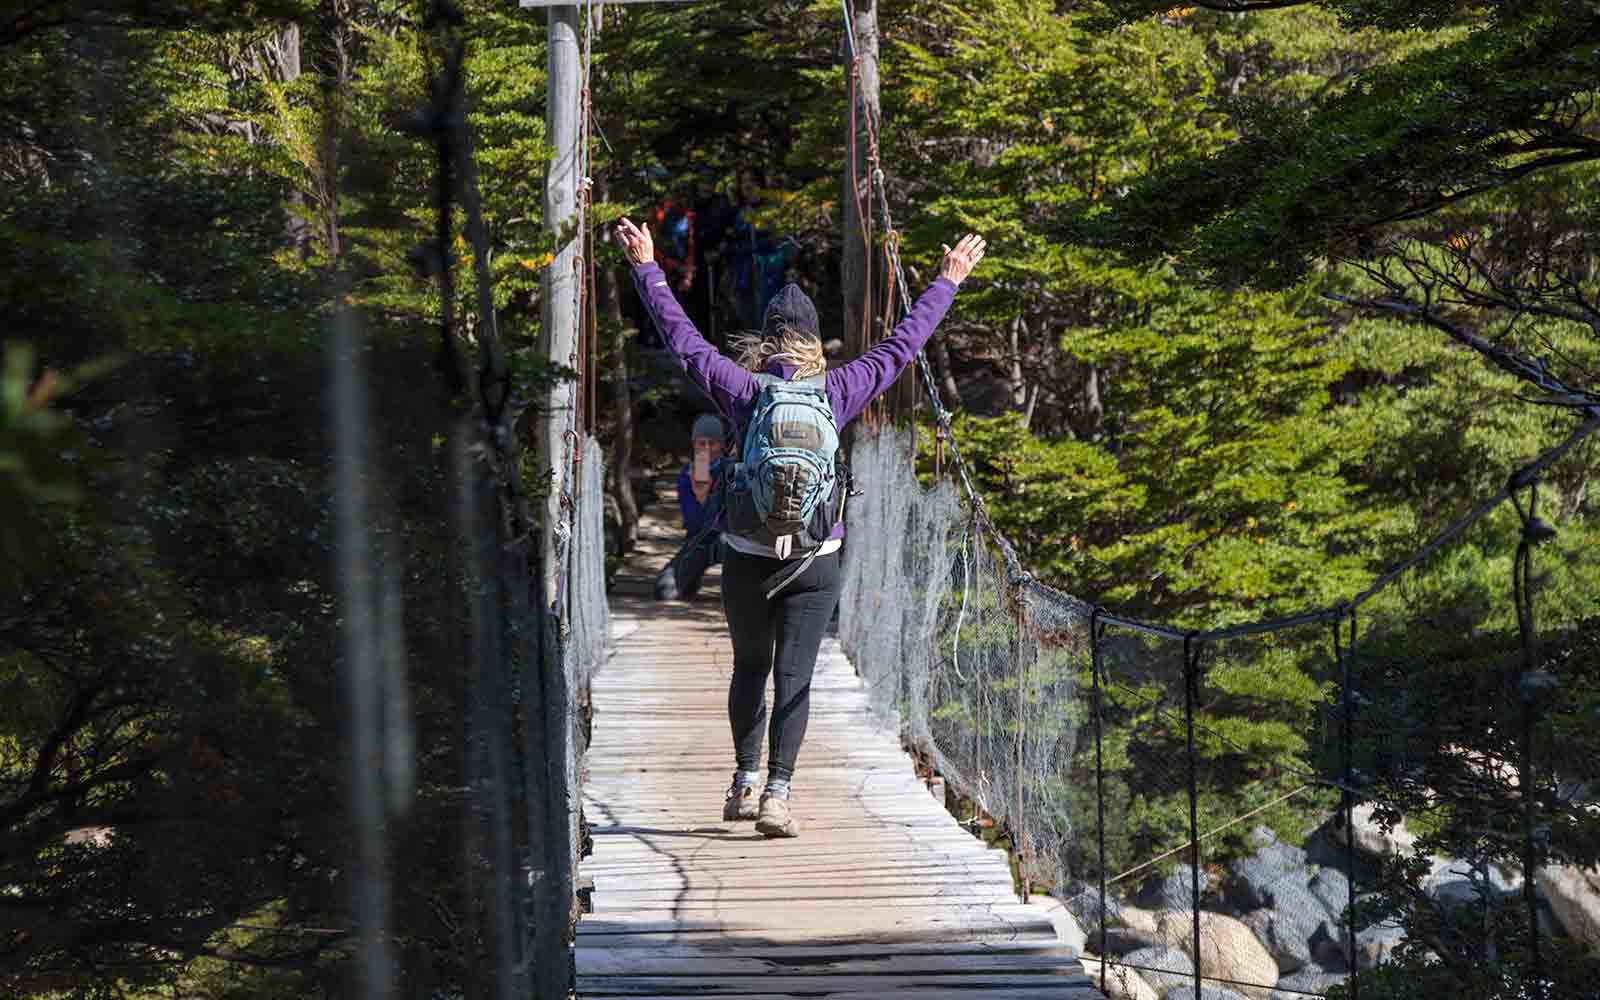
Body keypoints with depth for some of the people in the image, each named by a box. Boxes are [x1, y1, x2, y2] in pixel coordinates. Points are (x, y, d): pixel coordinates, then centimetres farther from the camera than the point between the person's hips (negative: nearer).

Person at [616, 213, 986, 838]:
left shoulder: (741, 389, -4)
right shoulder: (837, 392, -3)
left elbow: (682, 338, 4)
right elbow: (901, 346, 6)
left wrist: (647, 270, 14)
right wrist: (947, 284, 17)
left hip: (746, 557, 1)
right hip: (816, 561, -1)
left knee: (749, 669, 18)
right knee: (794, 677, -1)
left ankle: (744, 784, 19)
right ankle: (776, 795, -9)